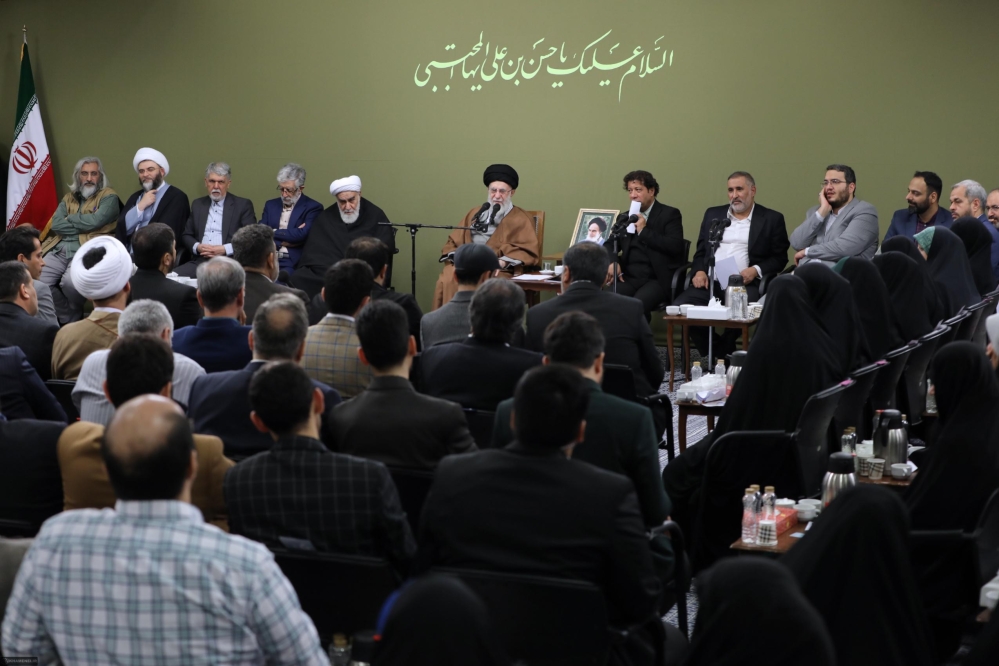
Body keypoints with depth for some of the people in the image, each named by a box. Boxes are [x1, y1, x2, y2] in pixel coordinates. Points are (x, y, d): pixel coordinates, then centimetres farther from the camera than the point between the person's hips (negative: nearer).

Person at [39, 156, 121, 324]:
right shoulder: (69, 198, 21)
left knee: (70, 281, -34)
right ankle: (67, 319, 0)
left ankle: (75, 318, -2)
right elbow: (56, 224, 6)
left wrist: (69, 220, 4)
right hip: (59, 250, 5)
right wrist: (83, 225, -4)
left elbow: (94, 221, -12)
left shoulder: (109, 197, 5)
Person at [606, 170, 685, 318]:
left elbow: (675, 247, -9)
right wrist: (612, 262, -4)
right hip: (629, 278, 4)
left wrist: (644, 231, -9)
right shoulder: (625, 217, 20)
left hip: (658, 279, -4)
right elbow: (610, 244, 19)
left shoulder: (669, 214, 4)